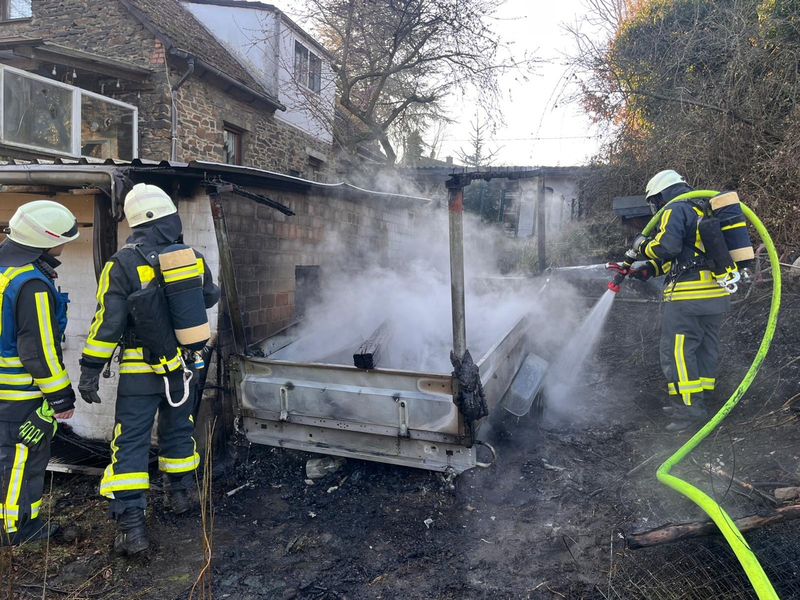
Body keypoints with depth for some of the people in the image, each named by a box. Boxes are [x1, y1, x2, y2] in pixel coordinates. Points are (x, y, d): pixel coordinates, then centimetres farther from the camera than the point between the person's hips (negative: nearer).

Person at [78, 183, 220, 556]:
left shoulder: (123, 264, -15)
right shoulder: (193, 259, -4)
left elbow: (107, 322, -15)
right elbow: (210, 298, 15)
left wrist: (90, 370, -7)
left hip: (142, 371, -4)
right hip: (184, 367, 4)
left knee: (130, 444, 3)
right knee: (178, 430, 22)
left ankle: (131, 528, 2)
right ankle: (180, 494, 40)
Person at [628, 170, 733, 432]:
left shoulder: (676, 210, -6)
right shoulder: (701, 211, 23)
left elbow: (667, 246, -22)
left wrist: (642, 245, -2)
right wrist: (647, 268, 16)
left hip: (689, 296, -10)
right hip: (716, 294, 10)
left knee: (676, 350, -6)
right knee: (705, 348, 14)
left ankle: (690, 408, -7)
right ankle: (695, 404, 24)